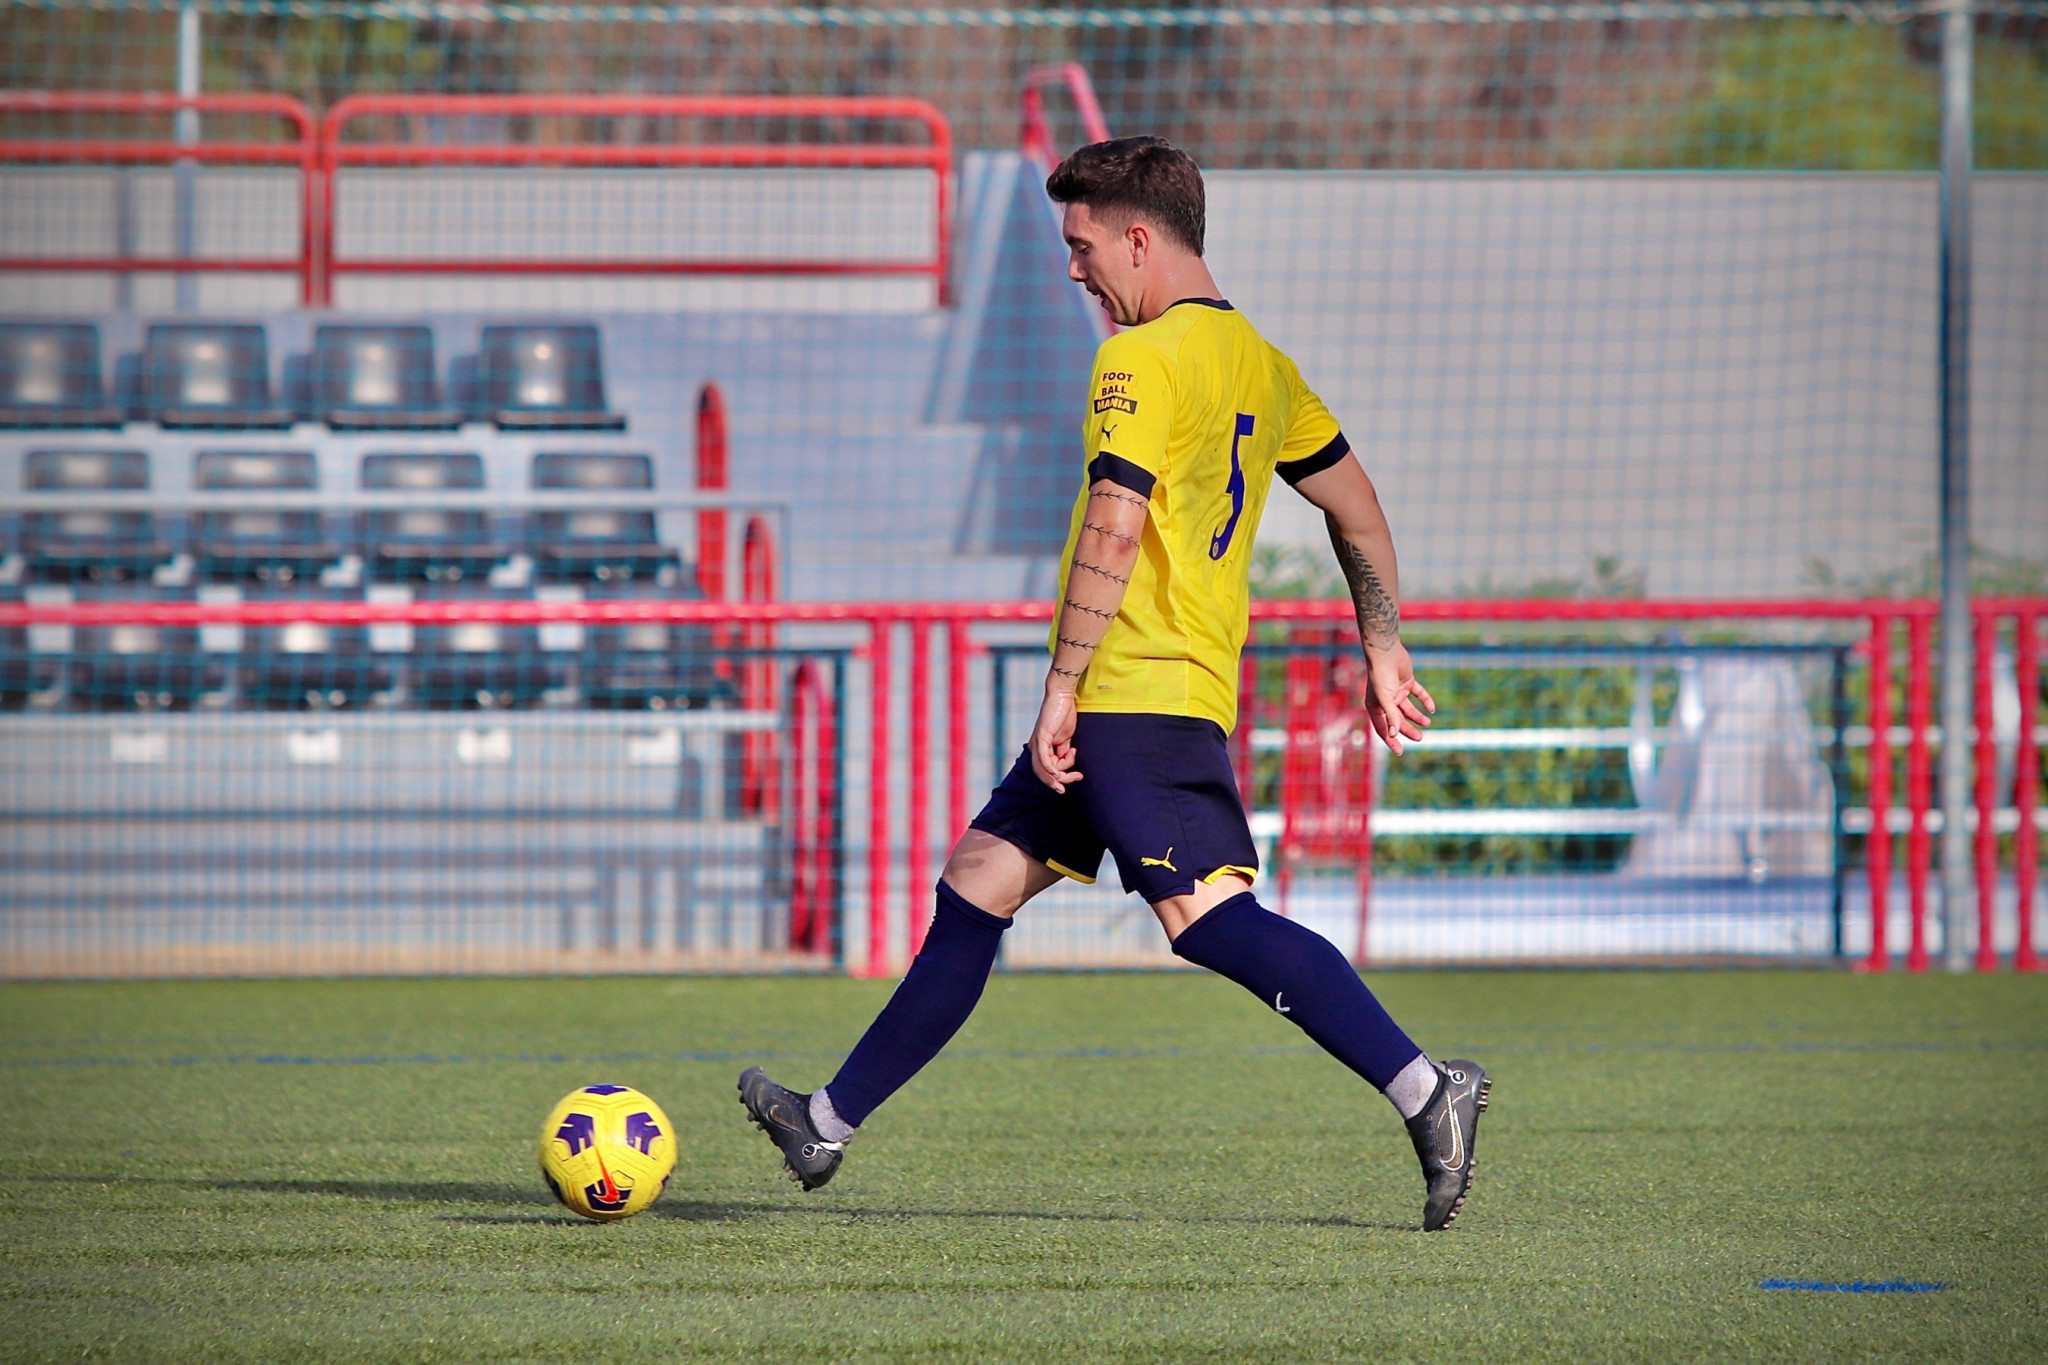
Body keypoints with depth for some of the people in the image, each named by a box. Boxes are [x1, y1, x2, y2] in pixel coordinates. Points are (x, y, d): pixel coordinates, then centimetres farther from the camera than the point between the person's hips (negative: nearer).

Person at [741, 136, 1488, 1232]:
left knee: (1209, 914, -18)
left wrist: (1064, 686, -17)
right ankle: (831, 1122, 19)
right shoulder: (1258, 361, 17)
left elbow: (1113, 529, -20)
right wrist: (1384, 651, 29)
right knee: (977, 881, 14)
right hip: (1189, 691, 10)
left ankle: (1425, 1092, -24)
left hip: (1130, 691, -10)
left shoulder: (1141, 360, -12)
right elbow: (1356, 505, 23)